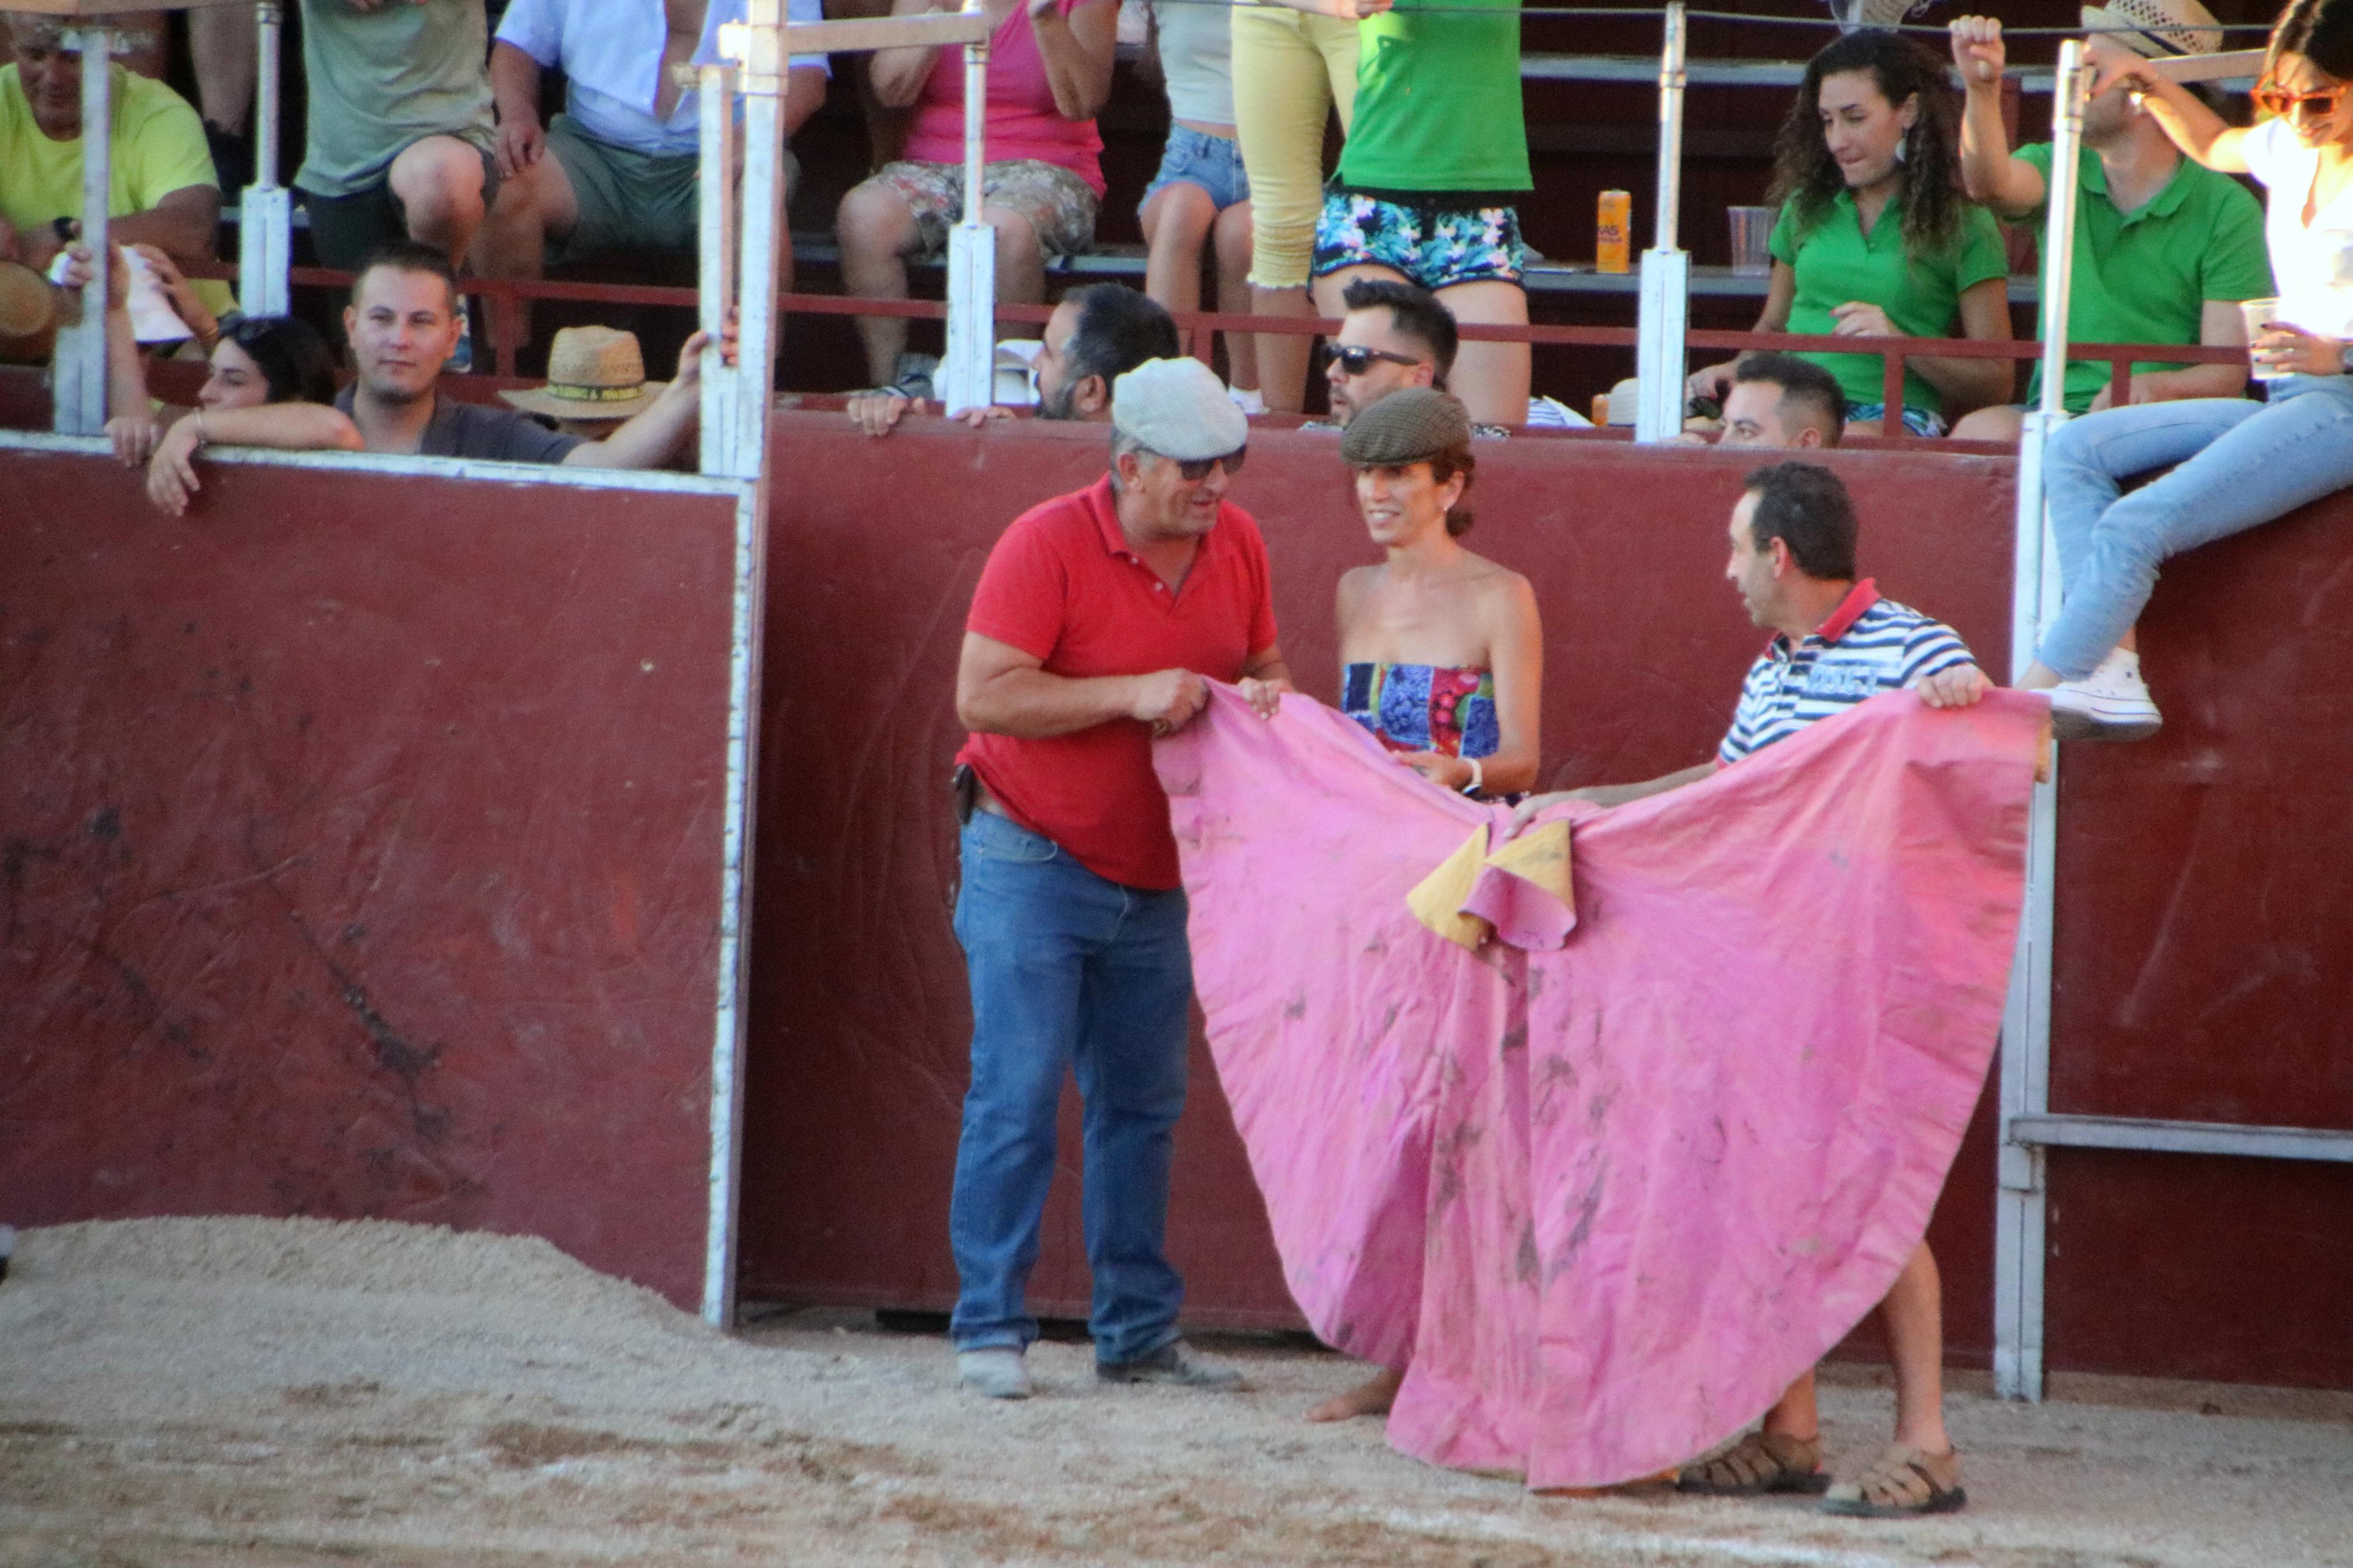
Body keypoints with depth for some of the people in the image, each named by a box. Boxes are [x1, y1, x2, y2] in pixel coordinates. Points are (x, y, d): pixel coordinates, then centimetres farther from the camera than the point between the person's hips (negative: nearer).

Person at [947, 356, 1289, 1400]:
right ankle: (991, 1330, -3)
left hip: (1154, 876, 6)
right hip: (1033, 863, -6)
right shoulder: (1048, 546, -16)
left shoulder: (1235, 543, 2)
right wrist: (1132, 695, -26)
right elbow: (983, 695, -21)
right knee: (1017, 1098, -8)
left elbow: (1263, 662, 16)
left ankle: (1139, 1334, 14)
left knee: (1143, 1107, 8)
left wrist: (1267, 694, -9)